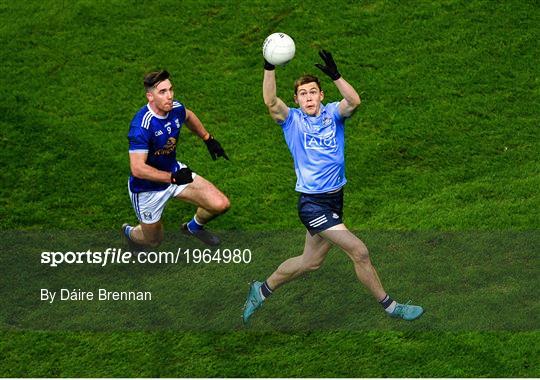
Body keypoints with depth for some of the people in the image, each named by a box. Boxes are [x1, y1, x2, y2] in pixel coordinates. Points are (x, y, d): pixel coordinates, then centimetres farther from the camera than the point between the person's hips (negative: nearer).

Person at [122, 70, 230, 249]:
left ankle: (194, 227, 29)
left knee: (221, 204, -5)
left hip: (174, 170, 6)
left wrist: (208, 139, 18)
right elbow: (137, 169, -38)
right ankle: (129, 232, 49)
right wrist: (173, 178, -38)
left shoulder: (176, 108, -13)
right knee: (153, 241, 12)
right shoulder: (141, 126, -35)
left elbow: (188, 116, 15)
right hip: (147, 187, -6)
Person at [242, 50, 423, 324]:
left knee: (310, 261, 17)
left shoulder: (333, 114, 2)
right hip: (312, 203, -5)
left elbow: (354, 101, -21)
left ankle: (262, 291, 35)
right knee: (359, 251, -11)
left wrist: (335, 75, -36)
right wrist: (269, 68, -37)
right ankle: (389, 306, 4)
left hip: (334, 199, 5)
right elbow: (270, 102, -24)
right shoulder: (292, 120, -4)